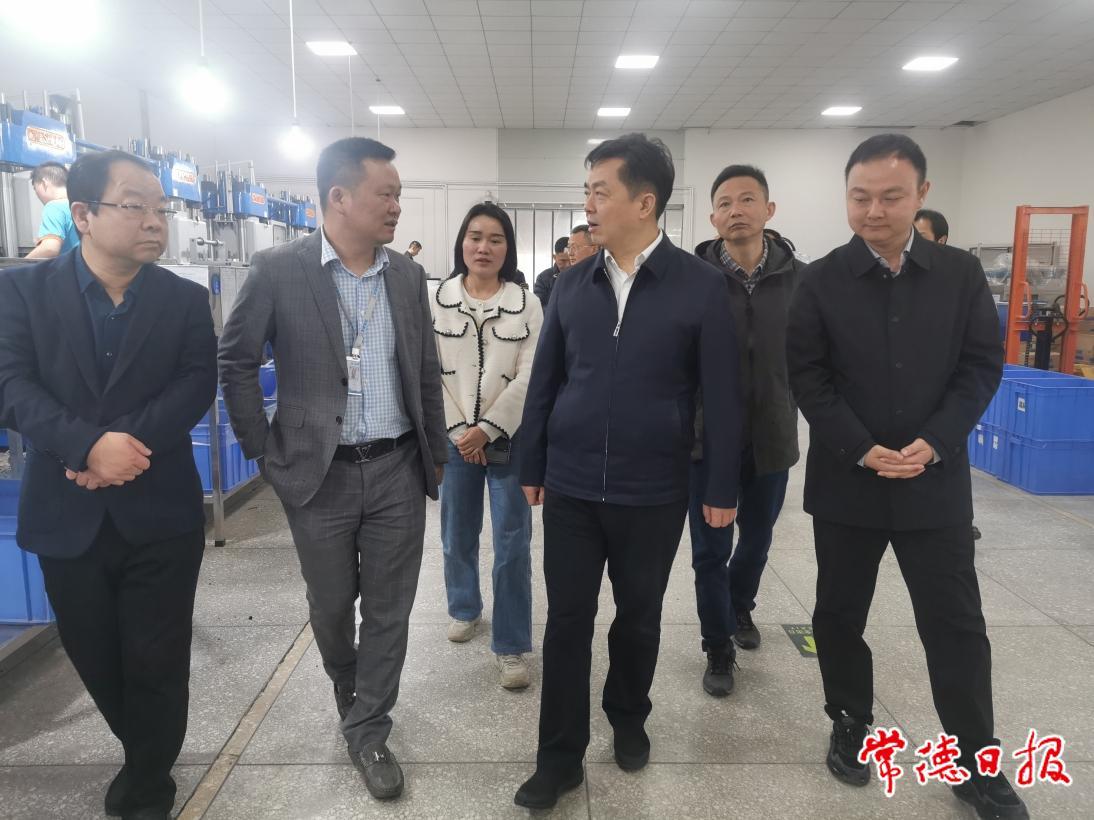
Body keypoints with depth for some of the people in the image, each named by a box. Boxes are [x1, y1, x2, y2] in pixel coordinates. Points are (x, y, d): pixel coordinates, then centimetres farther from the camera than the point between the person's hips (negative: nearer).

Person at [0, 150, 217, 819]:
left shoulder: (187, 300, 1)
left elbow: (197, 386, -9)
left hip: (160, 514, -1)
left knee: (156, 664, 8)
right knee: (95, 660, 17)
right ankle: (146, 755, 43)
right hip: (67, 515, 1)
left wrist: (124, 445, -23)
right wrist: (91, 444, -25)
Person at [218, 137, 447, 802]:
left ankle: (368, 731, 28)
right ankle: (348, 690, 46)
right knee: (331, 605, 16)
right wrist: (263, 453, -3)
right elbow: (237, 361, -1)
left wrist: (437, 456, 11)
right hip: (320, 474, -2)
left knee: (389, 609, 8)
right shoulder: (279, 270, -8)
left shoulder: (409, 275, 3)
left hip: (398, 471, 3)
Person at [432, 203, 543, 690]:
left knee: (513, 543, 0)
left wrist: (486, 430, -13)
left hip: (509, 438, -1)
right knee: (457, 534, 15)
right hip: (454, 438, 2)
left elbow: (529, 377, -7)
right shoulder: (437, 299, 1)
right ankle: (464, 609, 40)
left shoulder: (526, 304, -2)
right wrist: (459, 430, -8)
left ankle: (511, 645, 11)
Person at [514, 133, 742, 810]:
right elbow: (545, 381, 8)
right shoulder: (573, 283, 2)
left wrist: (722, 487, -4)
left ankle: (629, 718, 42)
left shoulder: (702, 286, -8)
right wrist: (532, 464, 9)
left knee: (639, 616, 17)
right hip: (571, 487, 2)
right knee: (568, 620, 9)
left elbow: (722, 395, -5)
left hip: (653, 493, -2)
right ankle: (560, 755, 25)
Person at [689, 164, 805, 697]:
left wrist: (787, 411, 1)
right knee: (709, 552, 7)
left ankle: (740, 606, 50)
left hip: (772, 438, 2)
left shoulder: (800, 278, -4)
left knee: (756, 539, 21)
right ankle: (719, 650, 26)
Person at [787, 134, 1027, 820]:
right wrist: (862, 449, -16)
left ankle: (976, 763, 24)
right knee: (840, 612, 11)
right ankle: (850, 725, 33)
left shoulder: (961, 274, 2)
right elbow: (807, 377, -6)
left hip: (936, 480, 1)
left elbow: (982, 367, 0)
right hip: (847, 479, 0)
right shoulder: (822, 281, -2)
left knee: (957, 623, 7)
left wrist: (933, 443, -14)